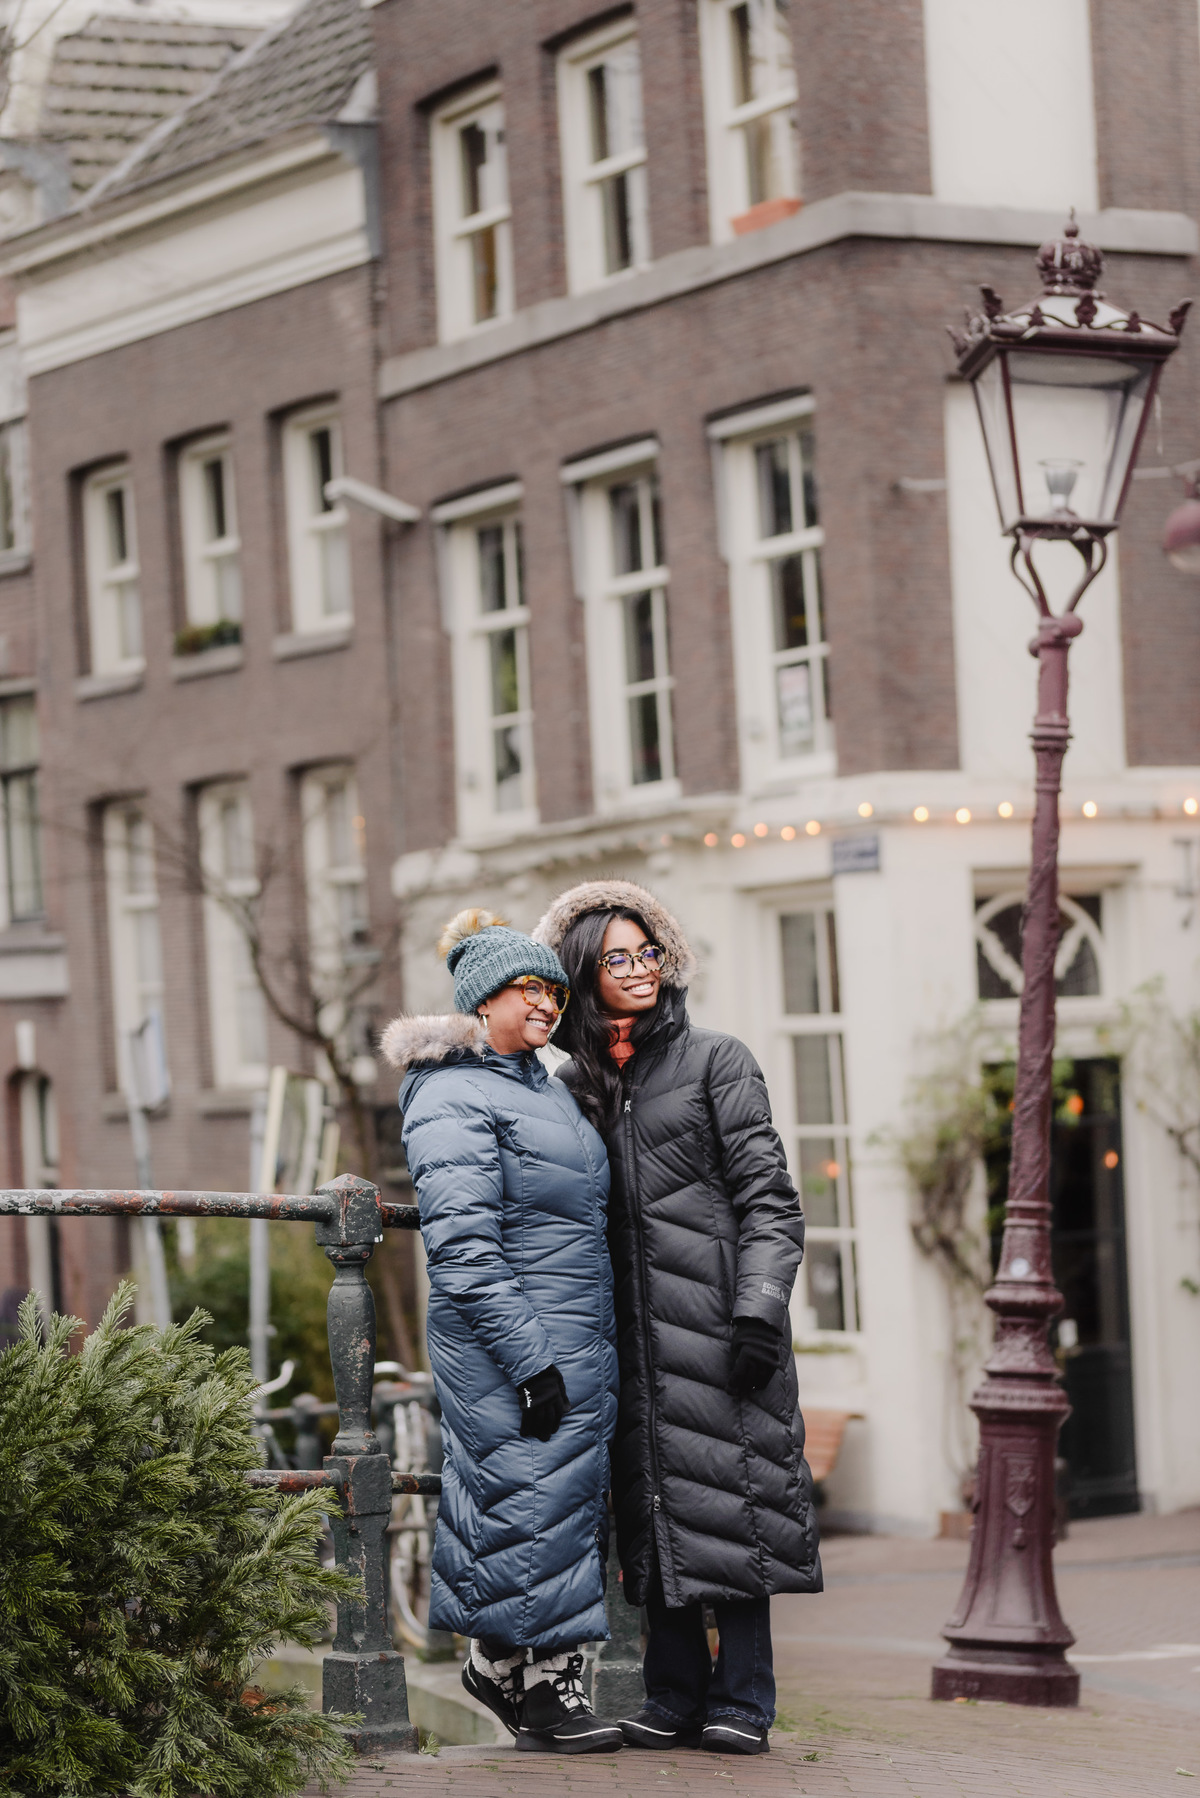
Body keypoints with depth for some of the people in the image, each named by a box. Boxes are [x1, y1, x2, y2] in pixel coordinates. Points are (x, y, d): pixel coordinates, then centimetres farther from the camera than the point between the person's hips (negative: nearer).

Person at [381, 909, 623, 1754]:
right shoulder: (453, 1099, -12)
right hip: (506, 1345, -9)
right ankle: (548, 1685, 2)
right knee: (535, 1498, -6)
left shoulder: (544, 1085, 18)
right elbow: (464, 1248, -18)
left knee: (575, 1502, 10)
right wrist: (530, 1358, -22)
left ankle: (499, 1665, 21)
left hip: (579, 1344, 9)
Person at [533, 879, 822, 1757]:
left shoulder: (717, 1060, 3)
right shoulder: (578, 1085, 15)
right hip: (633, 1325, 4)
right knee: (655, 1506, 4)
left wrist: (760, 1308, -13)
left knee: (728, 1495, -7)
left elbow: (768, 1196, -3)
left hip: (714, 1312, -4)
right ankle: (675, 1698, 9)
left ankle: (742, 1700, -3)